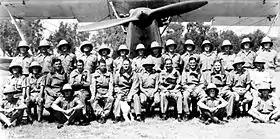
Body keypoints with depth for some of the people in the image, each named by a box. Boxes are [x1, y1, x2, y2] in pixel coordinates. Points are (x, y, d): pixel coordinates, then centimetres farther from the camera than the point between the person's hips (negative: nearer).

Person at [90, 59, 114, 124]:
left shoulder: (109, 74, 11)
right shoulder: (94, 75, 10)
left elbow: (111, 85, 2)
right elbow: (93, 86, 0)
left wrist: (110, 95, -14)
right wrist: (93, 95, -15)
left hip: (106, 93, 0)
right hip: (98, 93, 0)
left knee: (111, 99, -31)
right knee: (92, 100, -30)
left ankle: (104, 115, -22)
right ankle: (99, 115, -25)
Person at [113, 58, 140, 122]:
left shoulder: (134, 74, 1)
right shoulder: (118, 74, 4)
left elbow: (135, 87, -7)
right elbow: (115, 85, 5)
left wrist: (130, 96, -19)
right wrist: (119, 93, -12)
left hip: (131, 92, 0)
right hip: (120, 91, 0)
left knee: (136, 97, -28)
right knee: (118, 99, -30)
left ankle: (138, 115, -27)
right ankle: (117, 116, -32)